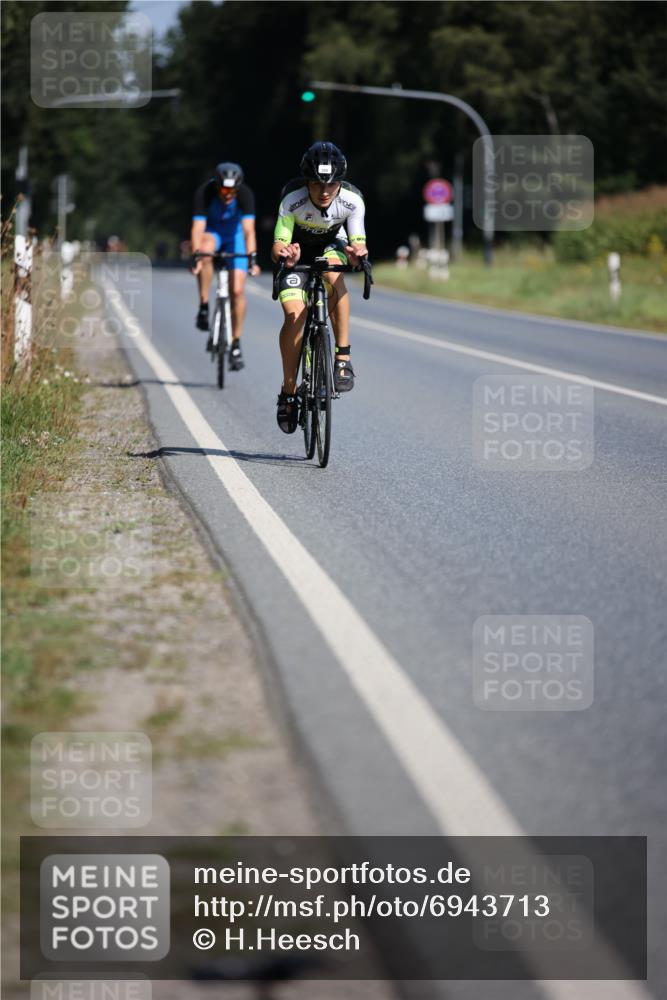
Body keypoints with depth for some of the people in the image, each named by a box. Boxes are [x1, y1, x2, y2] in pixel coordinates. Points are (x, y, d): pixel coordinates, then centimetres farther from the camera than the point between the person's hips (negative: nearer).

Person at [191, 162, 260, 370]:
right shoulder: (205, 193, -30)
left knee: (237, 290, -10)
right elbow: (197, 228, -36)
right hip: (212, 233, -1)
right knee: (206, 248, -38)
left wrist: (252, 258, -48)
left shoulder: (245, 194, -29)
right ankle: (203, 307, -27)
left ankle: (236, 343, 5)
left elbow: (248, 229, -36)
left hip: (234, 235, 1)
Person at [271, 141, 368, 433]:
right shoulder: (292, 201, -34)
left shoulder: (352, 200, -30)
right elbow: (277, 246, -32)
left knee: (333, 274, -34)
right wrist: (283, 254, -55)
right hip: (298, 250, -1)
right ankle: (288, 392, -2)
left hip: (332, 244, 1)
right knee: (294, 315, -18)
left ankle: (343, 357, -28)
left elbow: (359, 244, -28)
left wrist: (358, 253, -51)